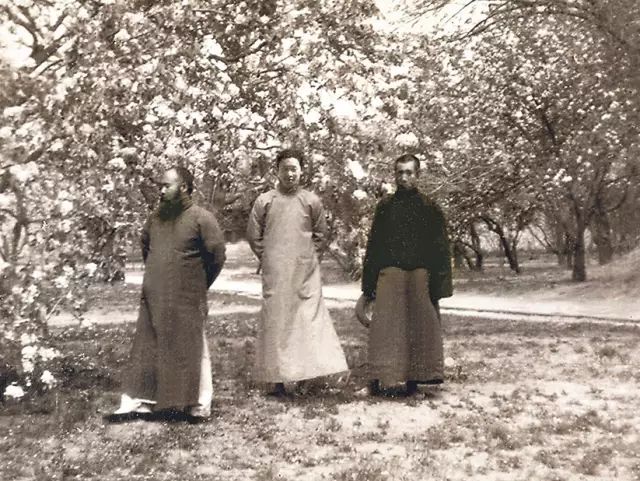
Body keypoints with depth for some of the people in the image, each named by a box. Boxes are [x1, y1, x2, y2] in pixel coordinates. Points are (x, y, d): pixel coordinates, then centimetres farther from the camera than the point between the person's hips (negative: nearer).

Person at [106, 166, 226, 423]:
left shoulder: (201, 218, -11)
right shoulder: (156, 217, 8)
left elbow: (217, 255, -10)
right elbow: (145, 246, 23)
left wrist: (197, 284, 0)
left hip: (186, 301, -6)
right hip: (153, 300, 6)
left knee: (190, 352, 4)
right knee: (147, 351, 10)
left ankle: (198, 407, 15)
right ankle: (138, 403, 18)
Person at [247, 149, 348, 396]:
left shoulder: (312, 201, 3)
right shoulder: (264, 201, 1)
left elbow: (320, 234, 13)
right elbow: (254, 236, 7)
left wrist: (309, 256, 7)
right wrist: (268, 259, 6)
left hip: (306, 272, 1)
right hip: (275, 274, -1)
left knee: (311, 318, -2)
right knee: (275, 321, 1)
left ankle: (313, 372, 4)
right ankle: (277, 378, 5)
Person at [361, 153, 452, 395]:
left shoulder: (430, 208, 6)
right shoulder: (385, 207, 11)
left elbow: (441, 249, 3)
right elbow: (373, 247, 11)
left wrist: (439, 284, -5)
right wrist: (369, 284, 6)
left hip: (420, 275, 0)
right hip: (390, 273, 1)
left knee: (420, 326, 1)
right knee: (385, 326, -5)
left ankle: (414, 378, 11)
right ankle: (378, 377, -1)